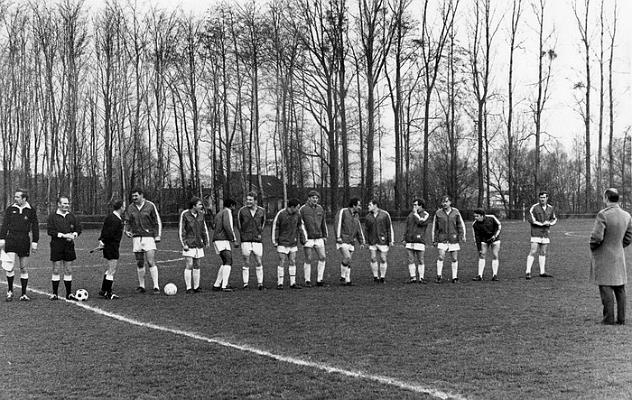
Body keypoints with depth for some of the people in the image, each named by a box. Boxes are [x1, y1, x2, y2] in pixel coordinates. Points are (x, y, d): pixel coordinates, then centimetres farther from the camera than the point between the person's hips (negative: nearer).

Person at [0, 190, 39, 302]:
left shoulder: (31, 211, 3)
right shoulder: (10, 209, 5)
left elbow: (35, 227, 6)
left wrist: (35, 242, 1)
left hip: (25, 241, 0)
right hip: (11, 240, 0)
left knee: (24, 269, 5)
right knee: (9, 267, -11)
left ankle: (24, 294, 13)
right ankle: (10, 290, 9)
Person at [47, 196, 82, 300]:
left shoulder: (71, 216, 12)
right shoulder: (52, 217, -1)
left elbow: (78, 228, 14)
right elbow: (50, 231, -10)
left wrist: (73, 235, -7)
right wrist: (63, 235, -16)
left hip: (69, 246, 4)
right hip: (56, 246, -4)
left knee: (68, 271, 6)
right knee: (56, 271, 0)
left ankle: (69, 294, 12)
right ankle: (55, 294, 8)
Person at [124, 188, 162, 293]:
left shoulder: (150, 206, -2)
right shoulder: (130, 208, 6)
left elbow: (157, 221, 1)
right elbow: (127, 222, 14)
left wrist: (157, 236, -4)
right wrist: (127, 230, -7)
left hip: (148, 237, -4)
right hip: (136, 238, 4)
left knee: (151, 262, -11)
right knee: (139, 263, 8)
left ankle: (156, 287, -10)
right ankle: (141, 286, 17)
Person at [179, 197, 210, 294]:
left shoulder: (200, 214, 6)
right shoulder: (185, 214, -8)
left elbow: (204, 229, 16)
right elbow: (181, 230, -7)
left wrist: (206, 241, 13)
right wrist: (184, 244, -11)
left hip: (199, 244, 5)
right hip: (188, 245, -5)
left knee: (197, 266, 8)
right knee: (189, 266, -7)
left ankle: (196, 287, 14)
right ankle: (188, 288, -3)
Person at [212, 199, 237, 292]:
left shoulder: (219, 214, 24)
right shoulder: (227, 211, -4)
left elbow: (214, 227, 30)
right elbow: (227, 226, -18)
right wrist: (234, 240, -17)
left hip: (217, 241, 10)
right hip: (222, 240, -10)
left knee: (225, 263, 17)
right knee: (228, 262, -16)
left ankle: (217, 285, 17)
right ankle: (224, 286, -27)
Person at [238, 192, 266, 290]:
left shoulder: (261, 211, 4)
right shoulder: (242, 211, -2)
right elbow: (238, 224, 10)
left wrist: (260, 233, 11)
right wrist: (243, 235, 6)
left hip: (257, 241, 2)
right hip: (246, 241, -2)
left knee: (259, 263, 1)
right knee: (246, 263, 1)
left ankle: (260, 283, 10)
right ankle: (245, 283, 8)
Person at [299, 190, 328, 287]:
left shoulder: (320, 208, 10)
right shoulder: (302, 209, -5)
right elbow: (301, 224, -8)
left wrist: (325, 236, 17)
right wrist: (304, 238, -14)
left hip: (319, 238, 5)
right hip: (308, 239, -4)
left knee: (322, 257, -2)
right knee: (308, 260, -2)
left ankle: (319, 280, 6)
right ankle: (307, 281, 7)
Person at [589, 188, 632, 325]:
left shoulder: (603, 215, -19)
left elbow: (597, 237, -22)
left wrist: (592, 248, -3)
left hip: (603, 257, -6)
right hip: (619, 256, 6)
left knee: (606, 288, -1)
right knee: (620, 288, 11)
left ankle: (609, 318, 1)